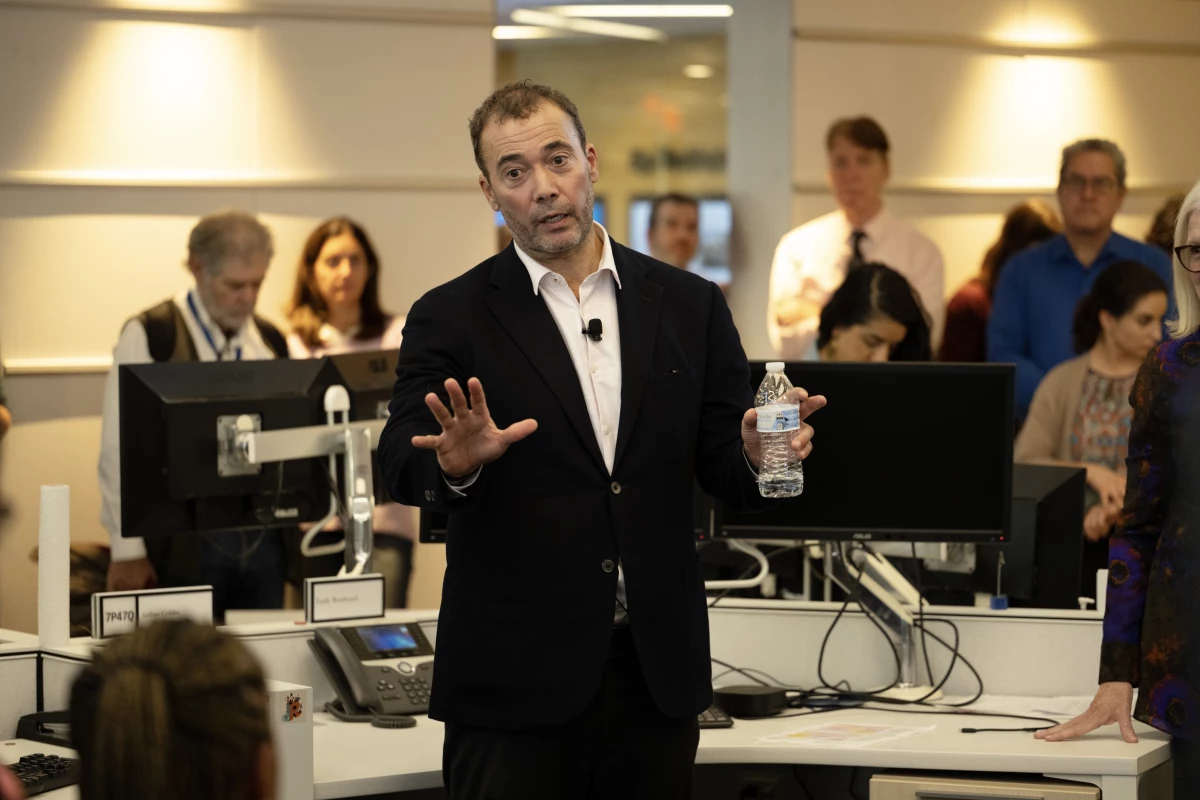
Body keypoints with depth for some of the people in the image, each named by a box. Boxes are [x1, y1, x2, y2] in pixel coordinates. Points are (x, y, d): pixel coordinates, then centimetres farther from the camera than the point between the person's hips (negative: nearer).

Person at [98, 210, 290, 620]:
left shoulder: (271, 341, 12)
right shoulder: (149, 336, -5)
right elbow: (119, 450, -7)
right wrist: (127, 551, -11)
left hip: (262, 539, 5)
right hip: (184, 545, -5)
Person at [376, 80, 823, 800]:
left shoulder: (688, 305, 8)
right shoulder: (450, 319, 1)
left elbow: (724, 472, 7)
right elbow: (401, 466, -9)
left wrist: (758, 454, -16)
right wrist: (456, 465, -31)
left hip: (658, 678, 3)